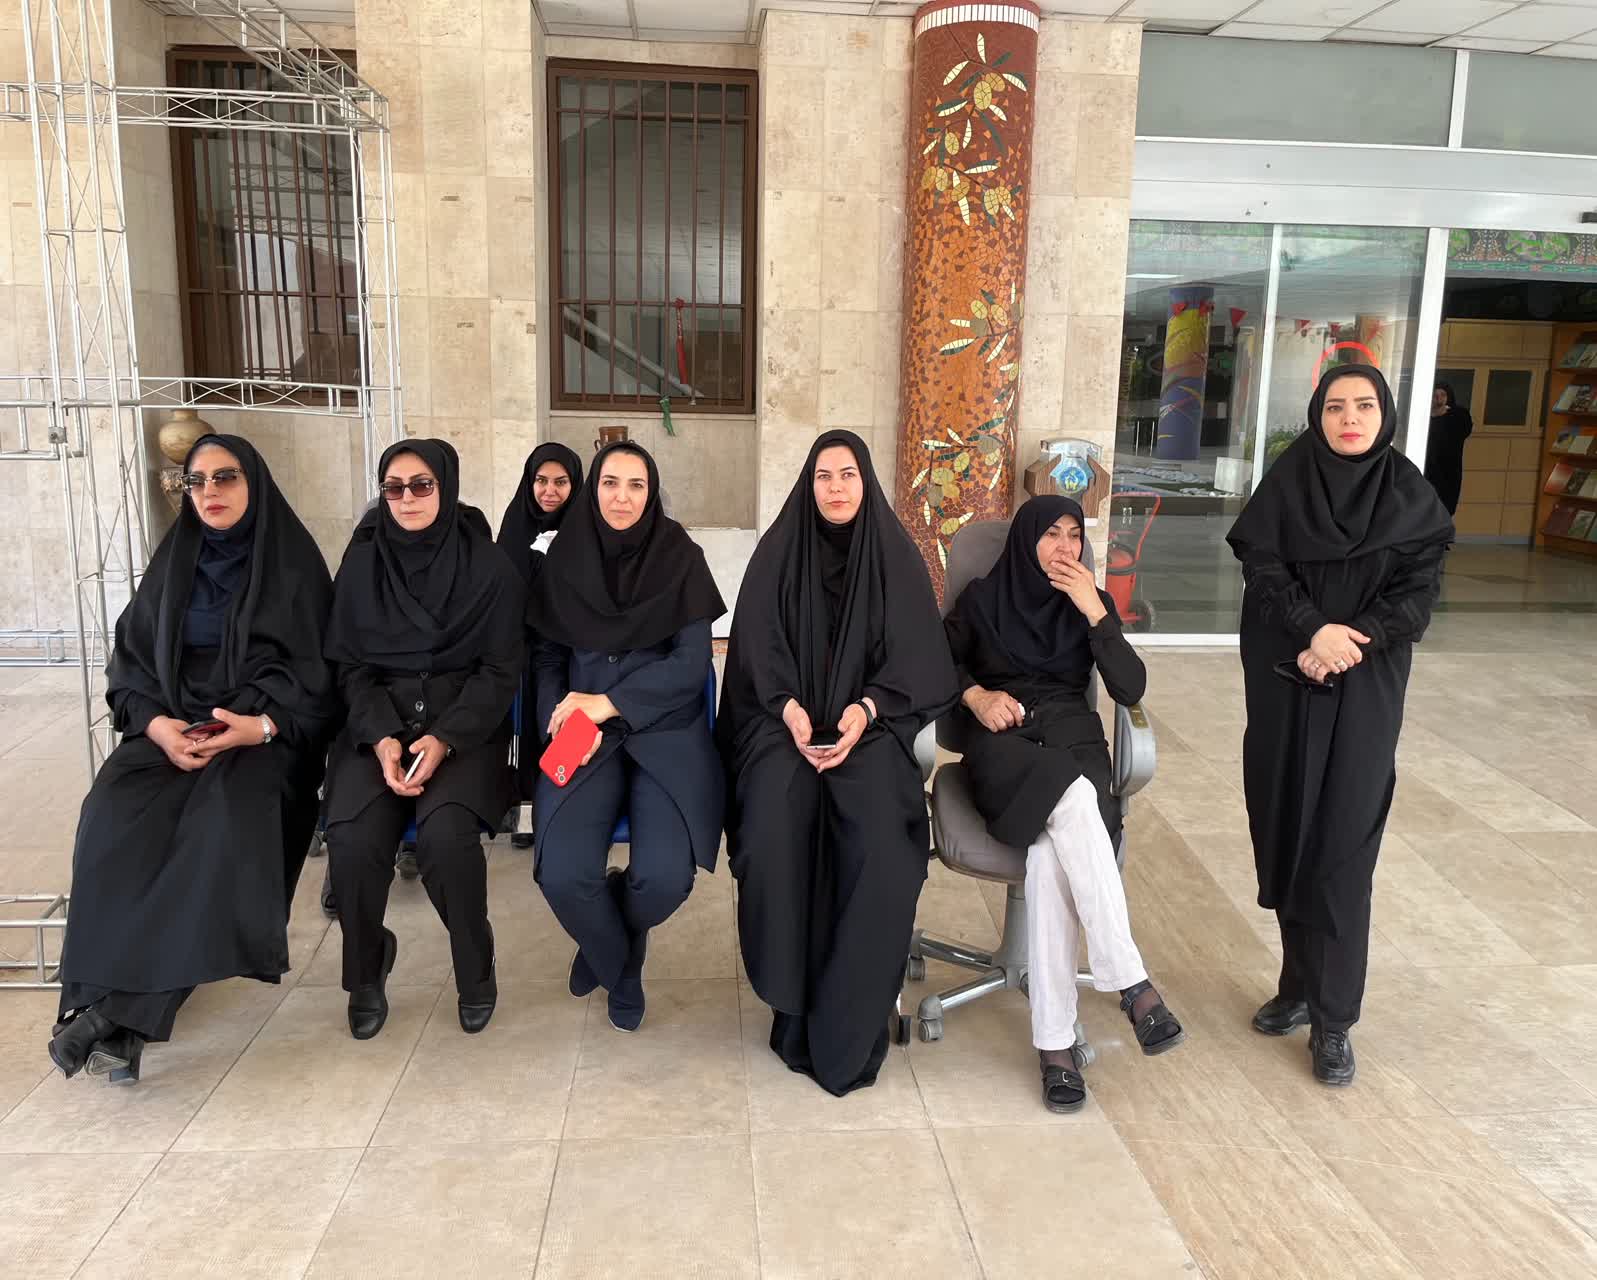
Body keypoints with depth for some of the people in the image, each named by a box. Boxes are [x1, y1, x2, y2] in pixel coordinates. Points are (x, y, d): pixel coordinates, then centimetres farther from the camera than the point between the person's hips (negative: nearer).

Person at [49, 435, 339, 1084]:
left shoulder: (293, 562, 2)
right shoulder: (174, 561, 12)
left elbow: (317, 670, -2)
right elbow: (131, 660, 10)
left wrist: (262, 726, -20)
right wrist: (155, 722, -11)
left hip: (266, 732, -3)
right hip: (173, 726, 3)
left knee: (228, 820, -34)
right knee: (113, 820, -27)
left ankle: (115, 1006, -27)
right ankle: (125, 1012, -24)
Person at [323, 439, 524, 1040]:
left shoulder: (488, 566, -1)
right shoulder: (362, 563, 6)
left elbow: (500, 669, -3)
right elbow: (349, 663, 6)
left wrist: (445, 739, -17)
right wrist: (381, 737, -12)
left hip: (463, 723, -2)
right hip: (379, 719, 2)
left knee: (445, 835, -31)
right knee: (352, 840, -25)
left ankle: (476, 968, -4)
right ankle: (367, 966, 4)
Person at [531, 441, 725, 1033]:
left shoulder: (680, 559, 0)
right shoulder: (565, 559, 6)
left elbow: (692, 663, -6)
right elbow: (546, 659, 9)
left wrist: (609, 703, -16)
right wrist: (564, 721, -11)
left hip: (665, 729, -1)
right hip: (584, 737, 1)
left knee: (665, 877, -24)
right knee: (563, 874, -24)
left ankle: (610, 945, 16)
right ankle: (619, 964, 13)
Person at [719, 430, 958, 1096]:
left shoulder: (895, 556, 6)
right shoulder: (779, 551, 7)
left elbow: (914, 656, 1)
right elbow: (758, 646, 1)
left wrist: (865, 709, -16)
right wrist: (789, 709, -16)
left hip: (868, 721, 0)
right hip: (785, 718, 0)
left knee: (881, 841, -29)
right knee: (774, 829, -30)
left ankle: (852, 1017, -14)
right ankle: (791, 999, -12)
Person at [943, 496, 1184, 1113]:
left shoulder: (1093, 603, 13)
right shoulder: (983, 598, 10)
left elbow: (1131, 689, 1)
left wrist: (1095, 613, -8)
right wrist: (975, 694, -5)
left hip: (1074, 743, 1)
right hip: (1004, 746, -1)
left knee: (1053, 849, -33)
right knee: (1073, 802, -38)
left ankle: (1055, 1043, -31)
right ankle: (1132, 984, -35)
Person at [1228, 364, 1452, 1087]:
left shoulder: (1411, 497, 2)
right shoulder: (1286, 483, 2)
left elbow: (1418, 592, -2)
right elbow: (1263, 569, -5)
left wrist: (1351, 641, -16)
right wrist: (1313, 631, -20)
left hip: (1367, 689, -1)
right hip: (1284, 682, 1)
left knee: (1343, 845, -4)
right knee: (1287, 830, 6)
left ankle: (1333, 1019, 3)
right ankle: (1300, 984, 21)